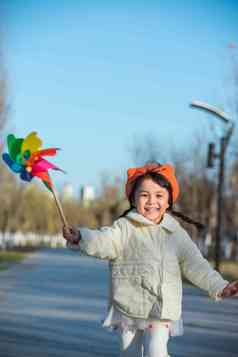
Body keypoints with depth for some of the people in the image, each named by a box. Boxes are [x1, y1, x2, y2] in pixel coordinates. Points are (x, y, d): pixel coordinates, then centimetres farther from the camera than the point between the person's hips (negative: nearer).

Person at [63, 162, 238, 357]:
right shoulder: (125, 228, -4)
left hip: (162, 312, 1)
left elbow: (195, 265, 8)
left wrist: (220, 287, -3)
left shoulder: (176, 233, 6)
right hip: (128, 310, -1)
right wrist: (80, 237, -42)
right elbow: (104, 241, -22)